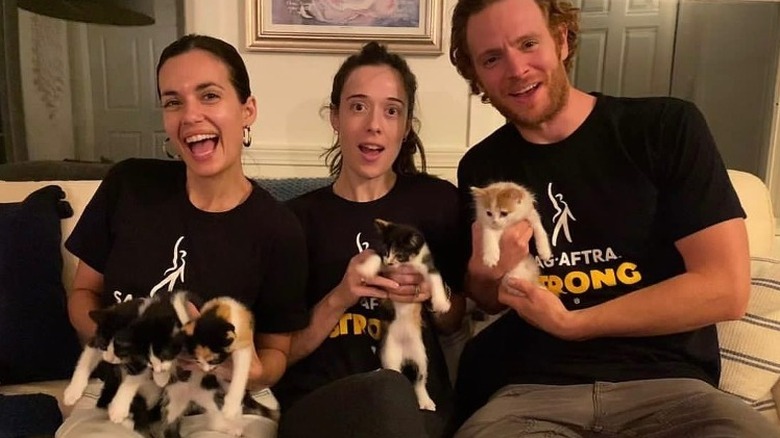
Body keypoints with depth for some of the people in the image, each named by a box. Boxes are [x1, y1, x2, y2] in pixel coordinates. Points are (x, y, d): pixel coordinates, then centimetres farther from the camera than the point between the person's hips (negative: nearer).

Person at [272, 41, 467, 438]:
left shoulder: (438, 200, 5)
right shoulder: (299, 216, 1)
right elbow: (283, 353, 2)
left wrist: (432, 293, -7)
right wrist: (338, 299, -15)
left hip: (417, 401, 3)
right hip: (315, 404, -2)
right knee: (386, 391, -34)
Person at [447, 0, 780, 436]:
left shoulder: (668, 127, -3)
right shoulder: (480, 168, 7)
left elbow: (726, 288, -8)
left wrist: (570, 323, -7)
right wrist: (484, 272, -6)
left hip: (667, 383, 0)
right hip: (534, 389, 1)